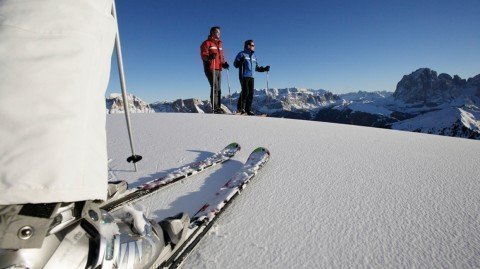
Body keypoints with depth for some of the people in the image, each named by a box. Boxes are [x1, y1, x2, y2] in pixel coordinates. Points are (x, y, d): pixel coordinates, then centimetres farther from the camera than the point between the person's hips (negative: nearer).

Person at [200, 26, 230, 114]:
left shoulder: (219, 44, 25)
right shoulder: (207, 43, 2)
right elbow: (203, 55, -8)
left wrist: (224, 63, 6)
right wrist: (209, 56, -30)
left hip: (219, 69, 8)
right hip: (211, 68, -7)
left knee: (218, 88, 6)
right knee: (215, 87, -16)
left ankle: (218, 107, 11)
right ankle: (215, 107, -15)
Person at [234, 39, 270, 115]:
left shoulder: (254, 56, 23)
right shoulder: (242, 54, 3)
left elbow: (257, 68, 26)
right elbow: (235, 64, -4)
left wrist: (264, 69, 13)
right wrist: (241, 61, -24)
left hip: (252, 77, 6)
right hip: (244, 76, -6)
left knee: (251, 93, 0)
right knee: (245, 92, -14)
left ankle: (248, 109, 4)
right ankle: (240, 108, -4)